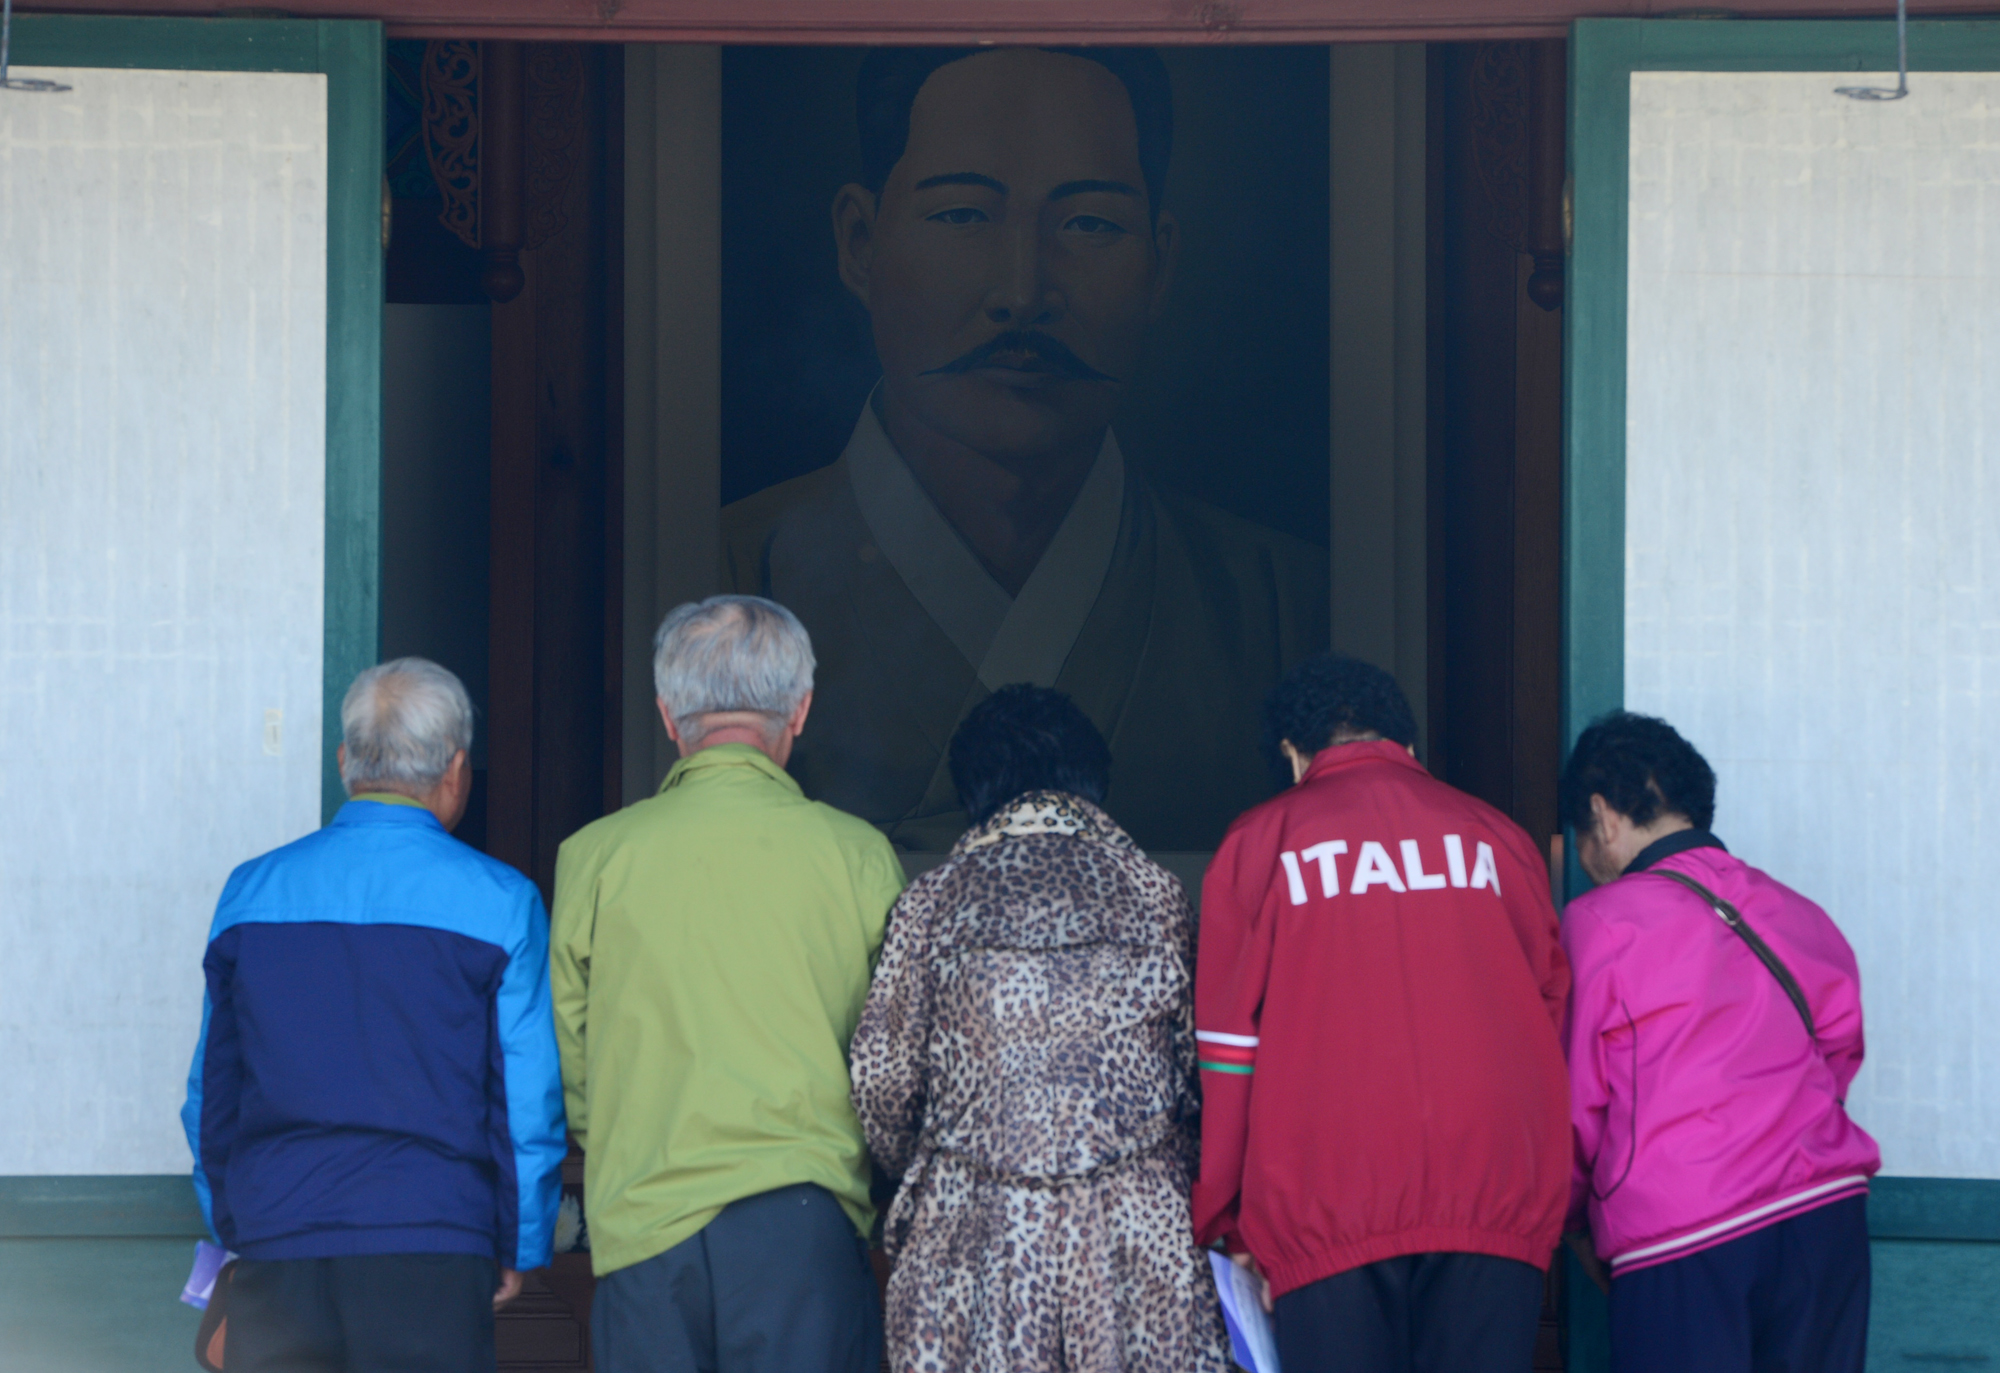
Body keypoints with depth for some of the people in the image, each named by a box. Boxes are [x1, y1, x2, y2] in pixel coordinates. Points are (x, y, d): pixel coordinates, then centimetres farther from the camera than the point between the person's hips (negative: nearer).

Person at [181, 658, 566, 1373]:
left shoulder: (251, 892, 7)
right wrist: (517, 1249, 9)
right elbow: (530, 1099, -2)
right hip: (431, 1247, -3)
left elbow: (211, 1092, 12)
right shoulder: (499, 902, -3)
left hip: (273, 1241, 3)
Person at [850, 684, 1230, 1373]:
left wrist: (918, 1173, 20)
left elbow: (882, 1078, 1)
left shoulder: (933, 901, 2)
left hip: (973, 1232, 0)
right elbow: (1201, 1065, 6)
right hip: (1140, 1228, 1)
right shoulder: (1154, 890, 5)